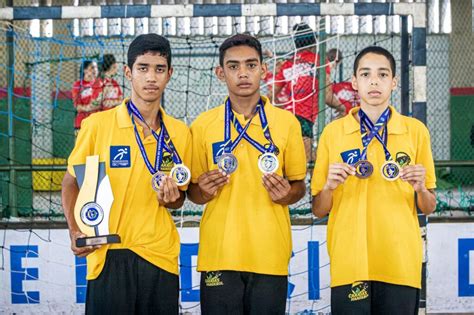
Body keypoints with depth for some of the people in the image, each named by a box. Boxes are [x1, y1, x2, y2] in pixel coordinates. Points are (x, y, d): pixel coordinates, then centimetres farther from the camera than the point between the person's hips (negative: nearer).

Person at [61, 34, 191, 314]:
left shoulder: (181, 133, 7)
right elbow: (71, 183, 7)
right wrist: (75, 231, -8)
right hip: (107, 255, -3)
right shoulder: (97, 125, -3)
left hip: (160, 256, 3)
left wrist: (170, 198, -5)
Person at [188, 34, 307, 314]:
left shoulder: (287, 122, 4)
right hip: (219, 254, 0)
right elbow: (194, 193, 12)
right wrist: (204, 191, -10)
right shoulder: (203, 125, 5)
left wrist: (286, 194, -10)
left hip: (270, 255, 0)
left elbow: (299, 186, 12)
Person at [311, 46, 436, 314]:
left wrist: (421, 189, -10)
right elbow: (319, 210, 8)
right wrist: (329, 186, -12)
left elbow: (429, 208, 10)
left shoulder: (416, 130, 5)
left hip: (401, 263, 1)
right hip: (349, 262, 0)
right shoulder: (333, 133, 4)